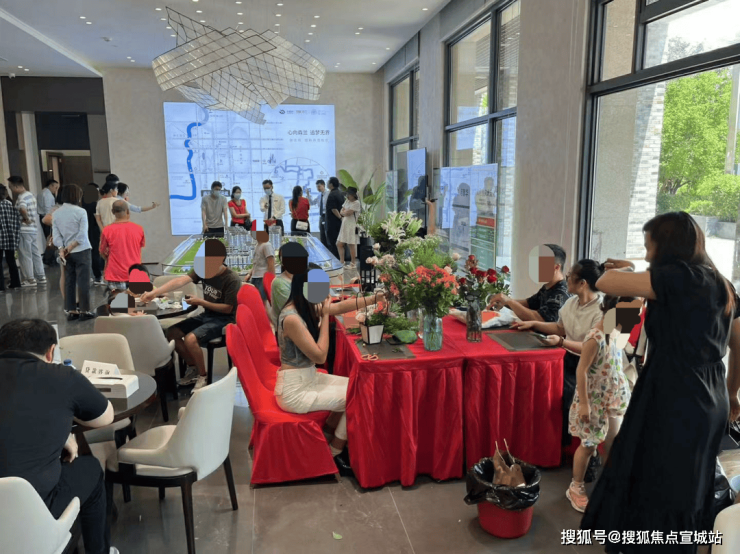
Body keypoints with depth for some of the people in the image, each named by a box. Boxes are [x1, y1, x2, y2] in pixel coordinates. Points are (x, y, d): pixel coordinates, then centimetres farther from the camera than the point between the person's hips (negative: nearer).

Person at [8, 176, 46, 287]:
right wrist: (29, 219, 12)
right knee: (36, 254, 13)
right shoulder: (30, 195, 12)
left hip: (24, 230, -9)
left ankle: (30, 279, 5)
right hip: (34, 229, 9)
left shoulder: (21, 197, -16)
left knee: (25, 255, 0)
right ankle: (41, 277, 17)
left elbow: (22, 209, -37)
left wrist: (26, 219, -21)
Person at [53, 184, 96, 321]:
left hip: (66, 253, 5)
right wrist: (69, 248, -9)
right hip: (81, 251, -5)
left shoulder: (56, 213, 5)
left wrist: (62, 249, -6)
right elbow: (82, 235, -15)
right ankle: (84, 311, 4)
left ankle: (71, 311, 13)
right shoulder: (80, 211, -9)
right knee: (83, 282, 0)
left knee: (69, 282, 9)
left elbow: (56, 235, 0)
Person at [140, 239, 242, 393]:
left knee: (190, 339, -26)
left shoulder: (232, 280, -21)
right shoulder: (203, 270, -4)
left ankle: (203, 376, -3)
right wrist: (155, 292, -29)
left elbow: (228, 309, -18)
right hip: (206, 315, 7)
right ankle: (193, 367, 16)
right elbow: (180, 281, -17)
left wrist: (201, 302, -19)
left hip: (224, 320, -7)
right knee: (171, 333, -1)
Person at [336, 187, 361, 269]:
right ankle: (342, 261, 20)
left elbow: (347, 213, -17)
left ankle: (353, 264, 6)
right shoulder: (347, 201, 15)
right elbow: (341, 212, 11)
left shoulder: (356, 203, -11)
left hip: (351, 226, -8)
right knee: (339, 244, 9)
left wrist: (344, 212, 3)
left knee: (351, 245, -3)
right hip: (344, 225, 9)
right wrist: (346, 212, -9)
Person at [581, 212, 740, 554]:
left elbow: (605, 283, -19)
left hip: (674, 401, -9)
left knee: (655, 490, 4)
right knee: (686, 489, 21)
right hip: (708, 401, 9)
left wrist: (626, 270, 3)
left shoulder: (678, 276, -16)